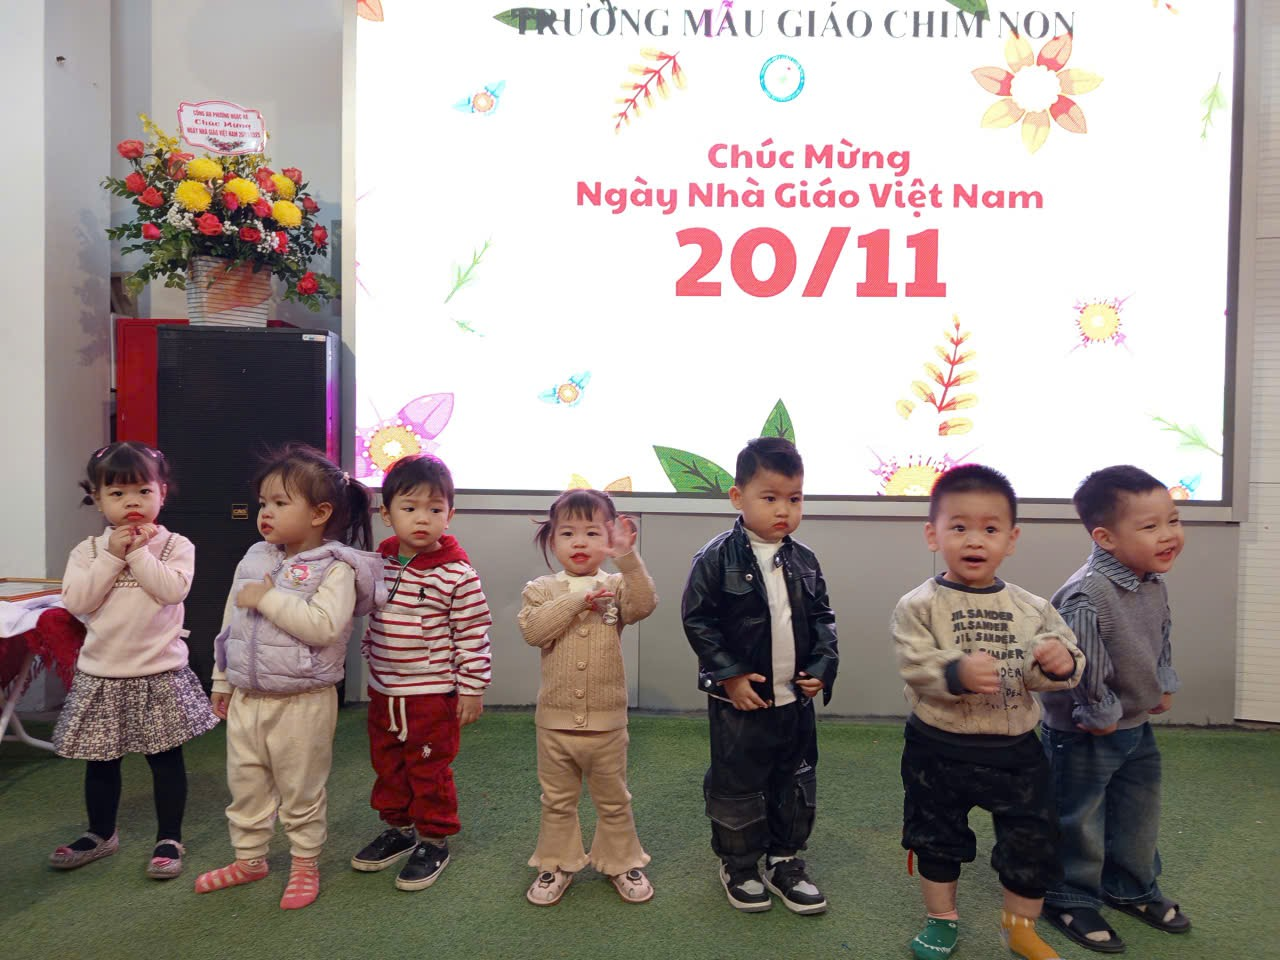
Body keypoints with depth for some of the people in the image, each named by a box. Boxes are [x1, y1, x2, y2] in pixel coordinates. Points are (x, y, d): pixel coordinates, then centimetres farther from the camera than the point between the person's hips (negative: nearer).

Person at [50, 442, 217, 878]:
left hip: (160, 674, -3)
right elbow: (76, 601, -11)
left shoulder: (176, 546, -5)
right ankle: (101, 834, 37)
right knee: (101, 760, 17)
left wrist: (138, 552, -16)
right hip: (101, 675, 3)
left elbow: (173, 590, -20)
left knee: (166, 757, 6)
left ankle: (169, 839, 20)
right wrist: (112, 556, -15)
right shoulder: (88, 551, 2)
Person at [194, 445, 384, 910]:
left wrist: (268, 599, -24)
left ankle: (305, 864, 29)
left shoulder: (336, 568, -15)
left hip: (302, 702, -6)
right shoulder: (254, 559, 6)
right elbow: (231, 623, 14)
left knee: (300, 789, 9)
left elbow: (323, 626, -29)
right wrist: (222, 681, 17)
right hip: (246, 698, 7)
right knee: (245, 784, 19)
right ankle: (249, 858, 39)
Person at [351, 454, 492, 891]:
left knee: (429, 771, 7)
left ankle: (435, 841, 26)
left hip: (433, 694, -6)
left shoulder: (457, 574, -18)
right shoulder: (379, 564, 0)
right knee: (387, 764, 20)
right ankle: (398, 829, 40)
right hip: (383, 691, 6)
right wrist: (373, 666, 18)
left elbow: (473, 635, -14)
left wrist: (472, 688, -12)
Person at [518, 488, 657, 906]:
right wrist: (577, 600, -24)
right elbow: (532, 629, -18)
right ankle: (556, 864, 35)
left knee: (614, 800, 16)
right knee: (557, 801, 17)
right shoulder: (541, 589, -3)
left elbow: (643, 605, -23)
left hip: (606, 720, 0)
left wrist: (627, 557, -34)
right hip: (555, 719, 1)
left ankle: (621, 862, 35)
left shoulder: (617, 586, -3)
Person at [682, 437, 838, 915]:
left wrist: (822, 666, -5)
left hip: (796, 697, 5)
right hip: (740, 698, -5)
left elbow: (822, 617, 9)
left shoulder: (804, 561, 2)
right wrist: (730, 675, -16)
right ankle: (738, 865, 31)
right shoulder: (717, 558, -14)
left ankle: (785, 861, 35)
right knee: (736, 786, 10)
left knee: (796, 784, 16)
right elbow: (697, 620, -13)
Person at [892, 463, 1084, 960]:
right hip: (938, 750, -2)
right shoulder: (919, 605, -12)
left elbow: (1065, 666, 0)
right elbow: (916, 668, -21)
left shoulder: (1032, 609, -2)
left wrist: (1060, 662, -23)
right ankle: (942, 919, 40)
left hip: (1014, 750, 2)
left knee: (1032, 841, 13)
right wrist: (957, 672, -39)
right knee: (937, 839, 15)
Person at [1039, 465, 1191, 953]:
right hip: (1084, 734, -8)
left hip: (1137, 726, 9)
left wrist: (1163, 687, 9)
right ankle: (1069, 900, 27)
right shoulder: (1087, 596, -32)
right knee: (1079, 819, 8)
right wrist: (1099, 714, -20)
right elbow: (1079, 660, -31)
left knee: (1139, 813, 23)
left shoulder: (1155, 585, -2)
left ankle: (1131, 888, 44)